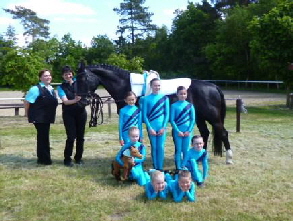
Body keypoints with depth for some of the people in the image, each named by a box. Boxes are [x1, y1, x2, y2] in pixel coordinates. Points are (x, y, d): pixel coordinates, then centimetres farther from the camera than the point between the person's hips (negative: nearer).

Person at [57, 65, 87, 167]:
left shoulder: (78, 82, 6)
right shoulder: (61, 87, 0)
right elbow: (65, 101, -12)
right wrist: (75, 100, -30)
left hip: (81, 112, 3)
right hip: (69, 114, -2)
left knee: (80, 136, 6)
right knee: (71, 137, -6)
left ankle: (78, 157, 20)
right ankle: (67, 158, 9)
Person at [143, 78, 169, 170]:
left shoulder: (165, 98, 2)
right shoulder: (146, 99, -1)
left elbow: (167, 114, 1)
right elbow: (144, 115, -2)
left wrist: (163, 127, -7)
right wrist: (150, 128, -10)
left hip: (161, 127, 1)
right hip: (151, 127, -1)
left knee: (161, 147, 3)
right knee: (154, 147, 5)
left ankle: (160, 168, 15)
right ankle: (155, 168, 17)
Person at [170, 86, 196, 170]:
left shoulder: (190, 105, 3)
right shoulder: (174, 106, -3)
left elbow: (193, 119, 2)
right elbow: (172, 120, -6)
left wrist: (189, 131, -8)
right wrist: (178, 131, -13)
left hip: (187, 132, 2)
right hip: (177, 131, -2)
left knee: (186, 150, 9)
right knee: (178, 150, 3)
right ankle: (178, 168, 12)